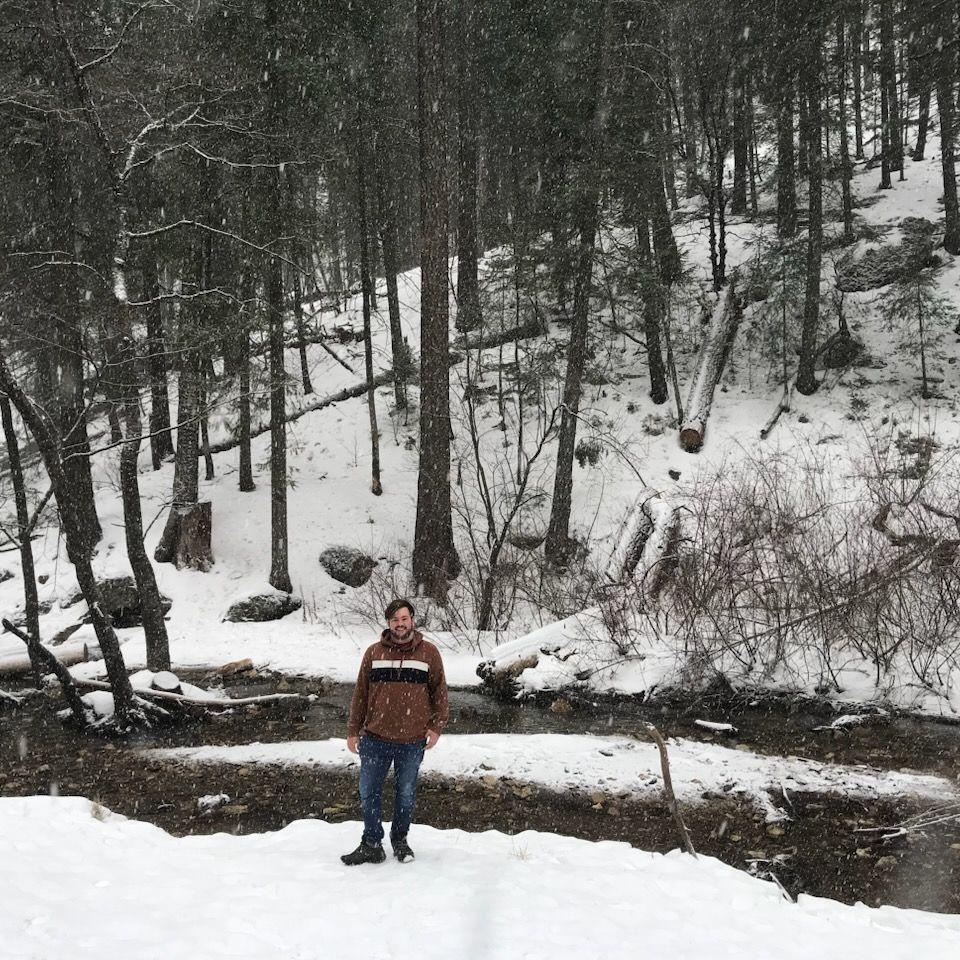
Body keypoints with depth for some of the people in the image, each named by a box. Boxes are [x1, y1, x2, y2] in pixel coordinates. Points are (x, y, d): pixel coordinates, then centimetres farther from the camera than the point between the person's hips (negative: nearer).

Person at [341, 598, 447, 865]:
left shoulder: (429, 653, 0)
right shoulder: (374, 653, 2)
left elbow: (439, 691, 5)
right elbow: (360, 693, 6)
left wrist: (437, 726, -3)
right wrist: (353, 730, 5)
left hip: (412, 741, -1)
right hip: (375, 738, 1)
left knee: (406, 794, 12)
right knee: (369, 793, 5)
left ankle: (400, 839, 29)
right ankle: (372, 845, 17)